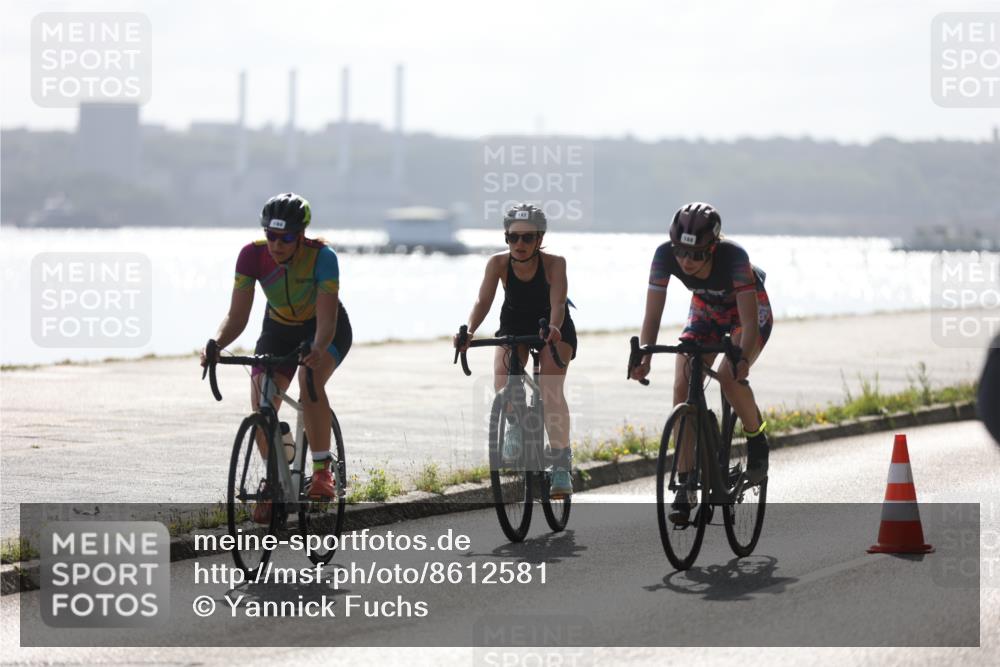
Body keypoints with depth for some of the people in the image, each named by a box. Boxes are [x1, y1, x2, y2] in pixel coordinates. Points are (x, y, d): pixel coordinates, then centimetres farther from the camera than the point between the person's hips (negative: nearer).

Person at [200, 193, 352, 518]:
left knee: (311, 379, -34)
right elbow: (237, 317, -22)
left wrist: (317, 350, -58)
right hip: (279, 329, 3)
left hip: (325, 329, -3)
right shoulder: (252, 255, -23)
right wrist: (216, 345, -42)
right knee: (261, 404, -15)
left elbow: (326, 321, -38)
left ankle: (322, 470, -21)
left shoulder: (322, 256, -32)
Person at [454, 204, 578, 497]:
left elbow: (558, 303, -37)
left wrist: (554, 328, -59)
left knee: (551, 390, -22)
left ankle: (562, 465, -13)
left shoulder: (554, 263, -27)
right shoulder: (498, 263, -22)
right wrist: (469, 331, -47)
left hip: (553, 329, -2)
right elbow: (483, 301, -29)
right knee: (502, 383, -25)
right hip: (514, 326, 2)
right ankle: (515, 421, 9)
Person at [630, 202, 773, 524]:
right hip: (706, 312, 4)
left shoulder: (734, 257, -38)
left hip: (751, 310, -4)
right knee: (682, 387, -16)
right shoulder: (665, 255, -29)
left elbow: (749, 320, -39)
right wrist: (643, 357, -42)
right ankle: (685, 485, -12)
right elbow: (653, 314, -26)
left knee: (729, 376, -30)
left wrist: (742, 357, -56)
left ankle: (757, 441, -1)